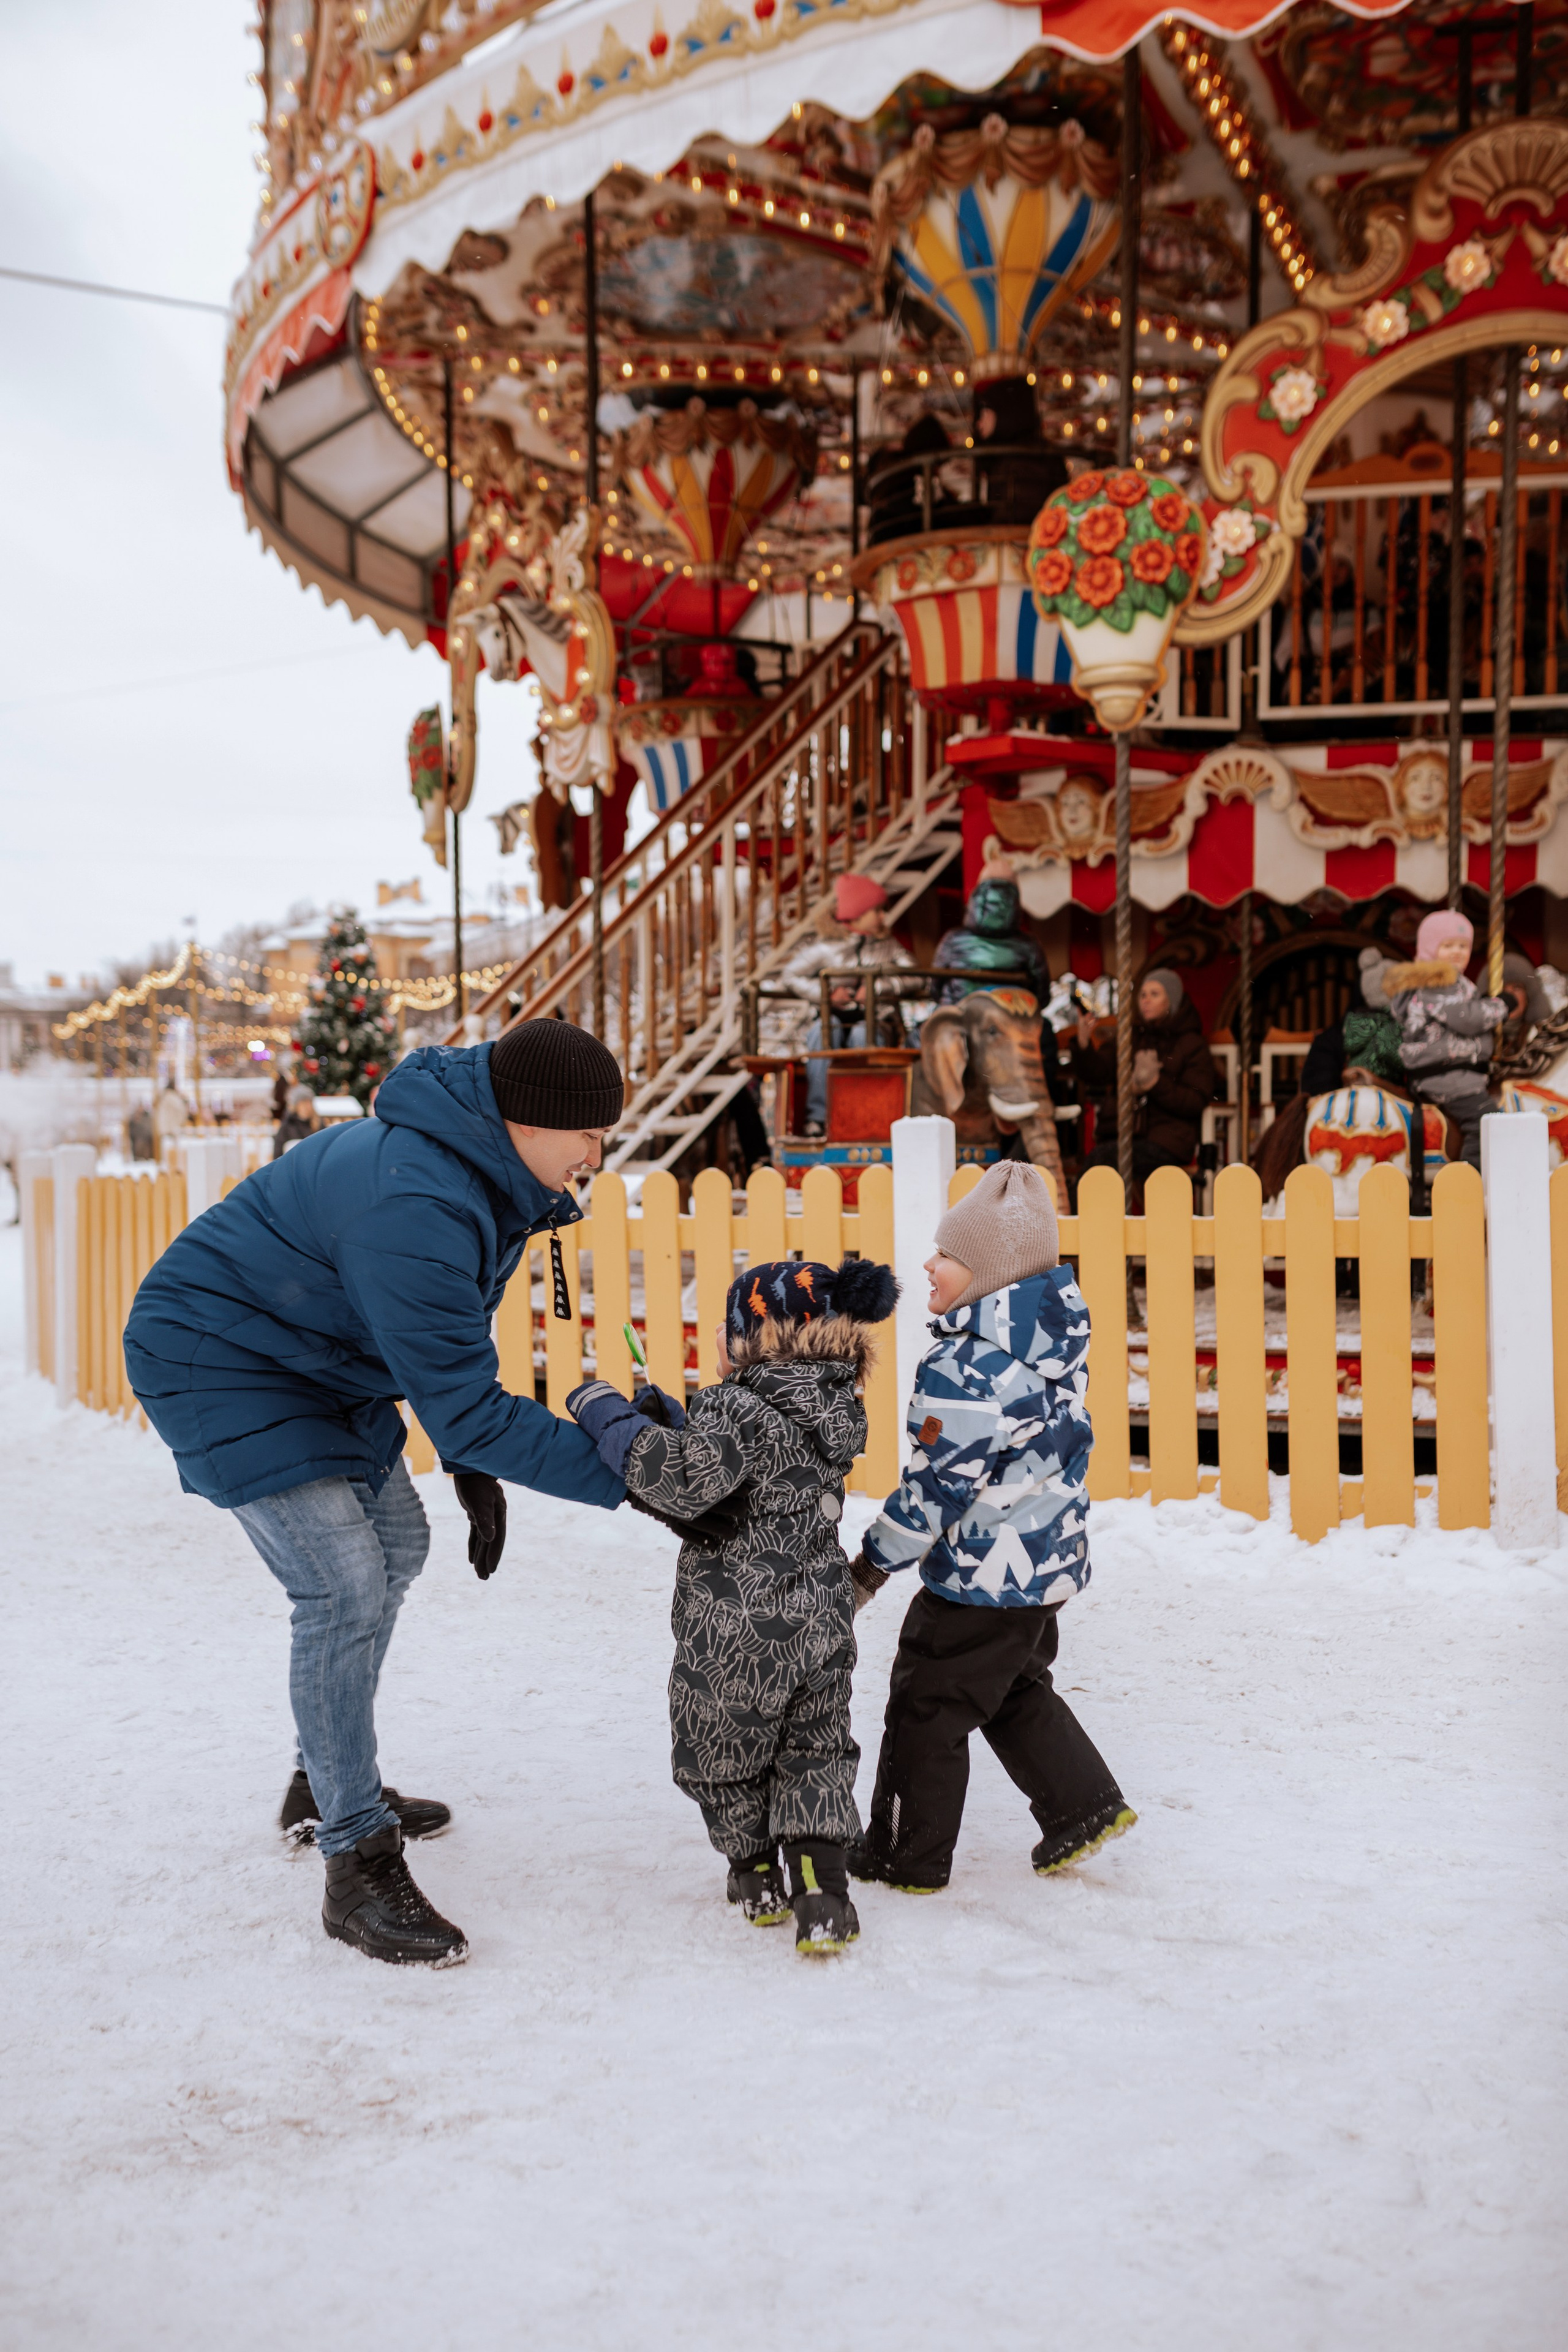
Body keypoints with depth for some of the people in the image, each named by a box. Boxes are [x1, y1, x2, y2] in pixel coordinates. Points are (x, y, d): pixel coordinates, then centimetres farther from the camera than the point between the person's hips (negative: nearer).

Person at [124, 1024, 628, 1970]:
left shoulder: (483, 1170, -4)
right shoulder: (411, 1207, -35)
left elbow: (451, 1349, 10)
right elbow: (462, 1406, -32)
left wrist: (477, 1470, 3)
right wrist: (624, 1474, -29)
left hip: (315, 1362, 11)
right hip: (216, 1364, -10)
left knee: (396, 1546, 19)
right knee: (345, 1590, -17)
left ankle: (330, 1781, 35)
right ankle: (358, 1865, -4)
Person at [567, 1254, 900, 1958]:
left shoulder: (741, 1410, -21)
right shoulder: (835, 1411, 4)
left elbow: (689, 1481, -35)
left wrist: (610, 1417, -25)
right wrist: (671, 1421, 13)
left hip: (736, 1635, -6)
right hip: (821, 1629, 7)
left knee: (723, 1754, 16)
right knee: (815, 1754, 17)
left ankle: (758, 1880, 31)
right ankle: (822, 1893, 6)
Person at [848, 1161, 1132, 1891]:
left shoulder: (967, 1366, -26)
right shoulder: (1049, 1339, 3)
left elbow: (939, 1482, -23)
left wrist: (877, 1558, -12)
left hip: (985, 1571, -9)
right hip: (1046, 1555, 9)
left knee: (926, 1707, 6)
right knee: (1016, 1692, 26)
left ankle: (908, 1855, 17)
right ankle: (1085, 1806, 27)